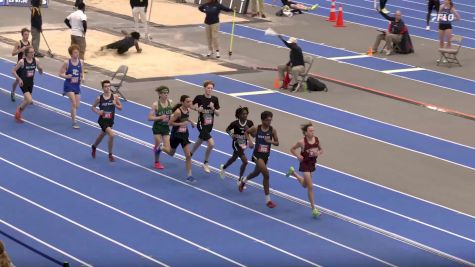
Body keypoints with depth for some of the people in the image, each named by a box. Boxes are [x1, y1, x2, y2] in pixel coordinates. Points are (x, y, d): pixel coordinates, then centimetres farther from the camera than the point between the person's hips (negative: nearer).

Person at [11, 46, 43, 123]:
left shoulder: (36, 61, -6)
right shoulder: (22, 61, -18)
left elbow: (41, 72, 4)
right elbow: (13, 71, -10)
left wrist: (40, 69, -19)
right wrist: (19, 79, -20)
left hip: (31, 83, 6)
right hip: (23, 84, -6)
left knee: (26, 100, 16)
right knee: (29, 100, -18)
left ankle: (18, 115, 38)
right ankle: (19, 110, 11)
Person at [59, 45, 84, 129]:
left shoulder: (80, 62, 0)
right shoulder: (67, 63, -11)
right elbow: (60, 74, -6)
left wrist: (82, 77, -9)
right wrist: (67, 76, -25)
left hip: (77, 85, 5)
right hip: (69, 85, -5)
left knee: (77, 105, 10)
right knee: (74, 103, -16)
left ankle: (72, 117, 39)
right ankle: (74, 122, -10)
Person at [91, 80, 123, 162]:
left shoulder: (114, 97, -7)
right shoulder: (99, 98, -11)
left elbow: (120, 108, 1)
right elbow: (93, 107, 4)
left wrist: (115, 104, -19)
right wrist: (98, 112, -16)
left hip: (110, 121, 4)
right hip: (102, 120, -4)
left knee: (102, 135, 26)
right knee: (111, 135, -23)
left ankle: (94, 147, 57)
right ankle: (110, 155, -5)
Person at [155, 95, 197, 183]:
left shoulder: (188, 110, -5)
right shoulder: (178, 112, -25)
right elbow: (170, 123, -22)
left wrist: (191, 122, 6)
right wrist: (181, 124, -29)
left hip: (184, 135, 4)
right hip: (176, 135, -4)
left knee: (188, 156, -4)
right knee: (171, 153, 20)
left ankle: (189, 176, 3)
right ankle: (161, 147, 52)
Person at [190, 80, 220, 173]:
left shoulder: (215, 99, -2)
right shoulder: (199, 98, -14)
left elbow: (218, 113, 2)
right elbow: (193, 106, -1)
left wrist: (213, 108, -17)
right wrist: (197, 109, -21)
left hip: (210, 125, 6)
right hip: (202, 124, -6)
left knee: (199, 141, 26)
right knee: (211, 143, -20)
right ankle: (205, 164, -1)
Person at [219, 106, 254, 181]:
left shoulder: (250, 123, -11)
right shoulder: (235, 123, -19)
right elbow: (227, 130, -2)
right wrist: (232, 135, -19)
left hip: (244, 144, 5)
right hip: (236, 144, -5)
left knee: (234, 158, 27)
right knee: (245, 161, -14)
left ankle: (223, 167, 52)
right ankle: (240, 180, -1)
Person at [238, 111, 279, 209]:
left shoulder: (273, 130, -7)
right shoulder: (256, 129, -12)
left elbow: (277, 143, 0)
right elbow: (246, 132, 7)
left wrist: (270, 141, -20)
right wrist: (249, 141, -9)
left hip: (266, 155, 5)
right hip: (257, 154, -5)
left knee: (256, 172, 26)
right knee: (266, 174, -20)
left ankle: (244, 181, 62)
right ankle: (268, 199, -11)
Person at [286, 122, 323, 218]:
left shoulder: (316, 139, -8)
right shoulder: (302, 142, -20)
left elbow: (321, 150, 7)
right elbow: (292, 149, -6)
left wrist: (318, 153, -15)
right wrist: (298, 156, -22)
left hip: (313, 163, 6)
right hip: (305, 164, -6)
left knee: (305, 185, 25)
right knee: (310, 187, -7)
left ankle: (293, 172, 50)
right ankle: (313, 209, 1)